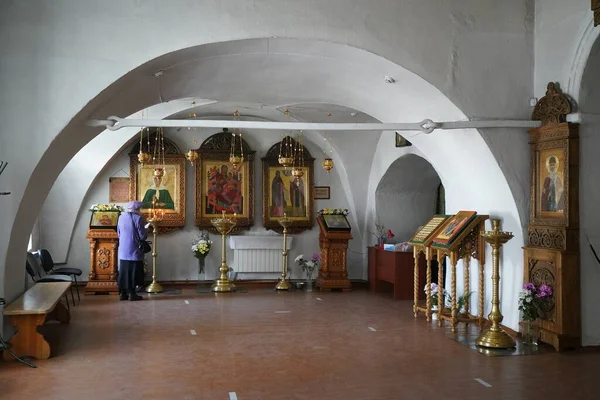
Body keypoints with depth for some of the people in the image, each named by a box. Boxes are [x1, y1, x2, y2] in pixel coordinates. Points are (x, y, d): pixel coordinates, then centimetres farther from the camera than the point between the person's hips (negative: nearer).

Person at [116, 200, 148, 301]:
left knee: (123, 271, 12)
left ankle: (122, 293, 15)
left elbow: (118, 233, 15)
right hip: (134, 251, -5)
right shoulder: (138, 218, -14)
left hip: (123, 251, 6)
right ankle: (132, 294, 6)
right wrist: (146, 228, 4)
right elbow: (143, 236, -14)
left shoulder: (121, 217, 5)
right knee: (133, 272, 3)